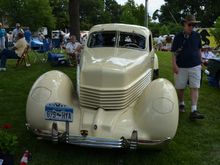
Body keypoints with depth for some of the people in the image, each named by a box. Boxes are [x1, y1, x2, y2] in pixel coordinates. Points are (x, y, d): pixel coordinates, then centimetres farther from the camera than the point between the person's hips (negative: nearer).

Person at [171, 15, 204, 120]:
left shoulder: (197, 36, 5)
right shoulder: (178, 37, -2)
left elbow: (199, 50, 17)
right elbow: (174, 52, -3)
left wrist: (200, 62, 17)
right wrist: (174, 65, -12)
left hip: (195, 66, 2)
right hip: (181, 67, -1)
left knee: (195, 88, -5)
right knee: (180, 88, 9)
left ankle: (194, 110, -6)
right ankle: (181, 104, 32)